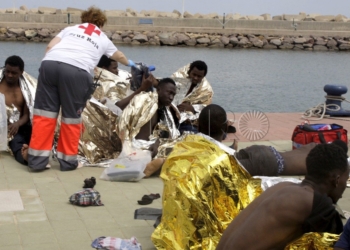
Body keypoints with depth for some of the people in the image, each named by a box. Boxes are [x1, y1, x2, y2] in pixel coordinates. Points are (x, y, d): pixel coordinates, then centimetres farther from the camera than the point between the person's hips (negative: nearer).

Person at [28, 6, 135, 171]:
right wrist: (129, 63, 72)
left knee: (44, 113, 8)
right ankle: (68, 160, 18)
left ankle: (37, 159, 11)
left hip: (50, 63, 2)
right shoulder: (103, 39, 31)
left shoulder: (70, 29, 32)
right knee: (71, 118, 11)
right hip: (77, 70, -2)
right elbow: (119, 56, 52)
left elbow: (50, 46, 16)